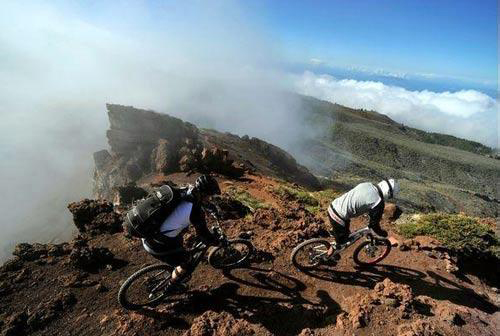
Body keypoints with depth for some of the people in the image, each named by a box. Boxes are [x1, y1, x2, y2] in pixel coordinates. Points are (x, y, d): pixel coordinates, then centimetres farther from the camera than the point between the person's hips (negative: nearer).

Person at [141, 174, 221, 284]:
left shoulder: (182, 192, -2)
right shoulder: (195, 210, -24)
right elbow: (205, 236, -12)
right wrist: (217, 241, 7)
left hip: (147, 235, 8)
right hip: (157, 246, -8)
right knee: (186, 267, 14)